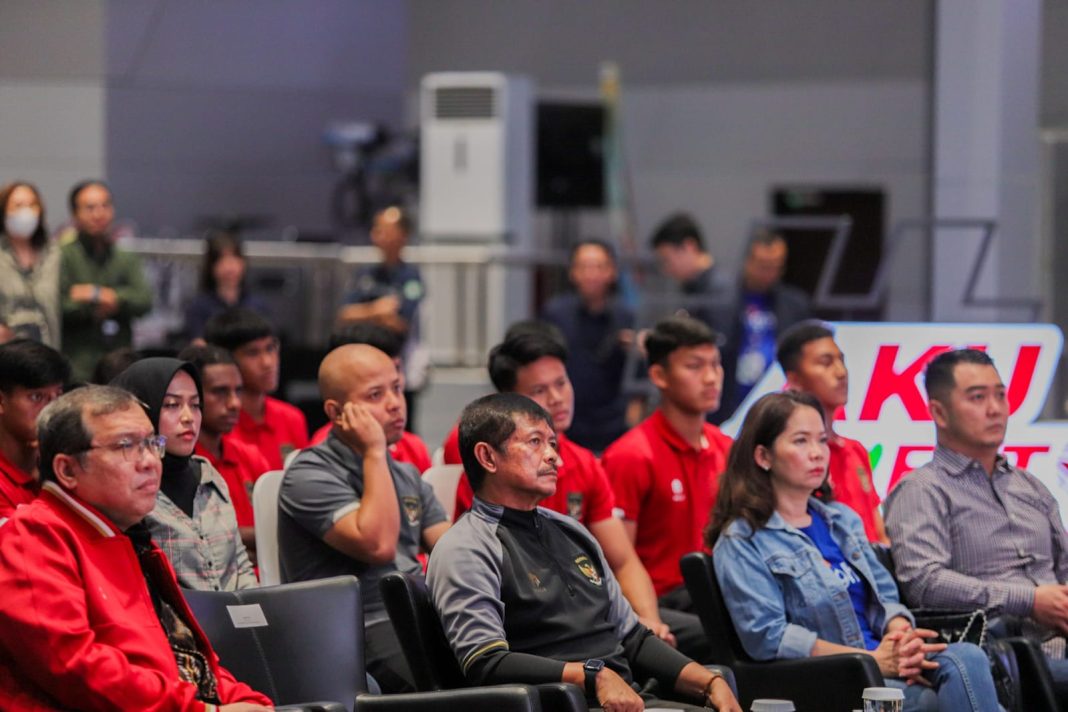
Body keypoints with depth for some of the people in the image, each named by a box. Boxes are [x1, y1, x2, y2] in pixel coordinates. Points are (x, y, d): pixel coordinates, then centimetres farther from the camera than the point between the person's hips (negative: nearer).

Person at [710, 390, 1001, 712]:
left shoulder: (842, 519, 23)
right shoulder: (741, 542, 2)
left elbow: (884, 597, 19)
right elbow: (767, 635, -9)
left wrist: (903, 639, -7)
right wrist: (873, 659, -15)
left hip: (888, 667, 6)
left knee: (968, 657, -27)